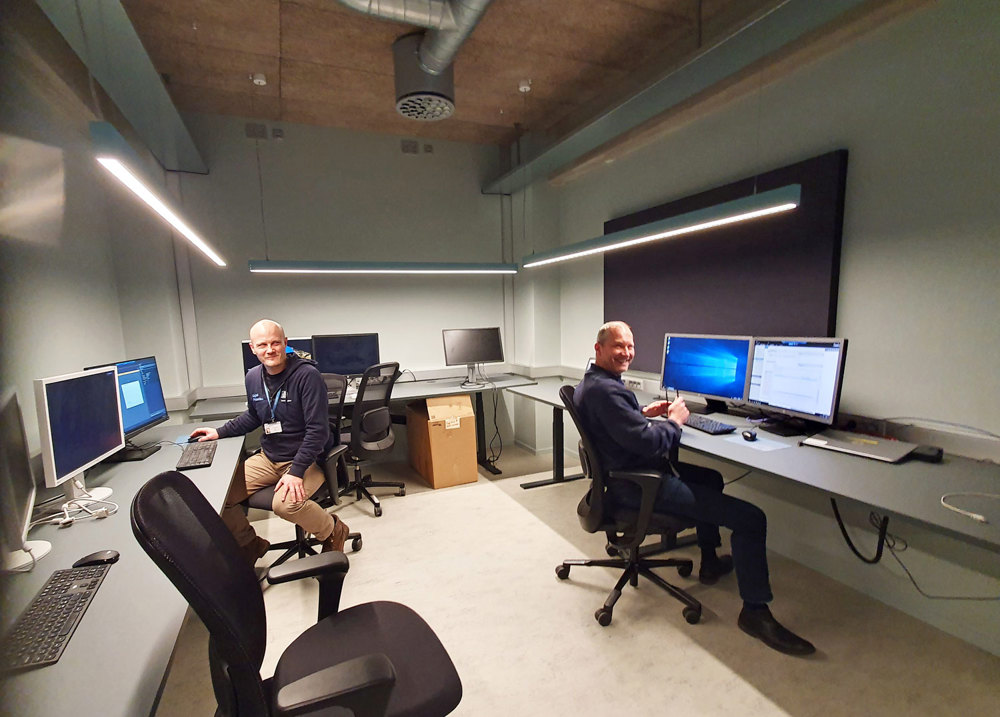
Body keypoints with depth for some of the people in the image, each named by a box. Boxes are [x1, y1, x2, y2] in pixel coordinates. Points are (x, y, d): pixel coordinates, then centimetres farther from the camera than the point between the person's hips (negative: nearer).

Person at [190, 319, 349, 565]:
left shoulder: (307, 375, -18)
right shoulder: (253, 377, 5)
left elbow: (318, 430, -21)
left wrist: (296, 472, -26)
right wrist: (220, 432, 15)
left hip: (306, 459, -7)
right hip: (268, 457, 7)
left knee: (285, 503, -33)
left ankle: (333, 531, -1)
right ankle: (250, 545, 22)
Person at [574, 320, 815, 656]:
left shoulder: (589, 384, 9)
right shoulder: (606, 390, -26)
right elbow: (648, 442, -29)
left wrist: (643, 412, 13)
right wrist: (674, 421, -10)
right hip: (638, 486, -11)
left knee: (711, 477, 33)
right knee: (750, 518, -11)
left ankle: (710, 562, 43)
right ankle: (755, 612, 7)